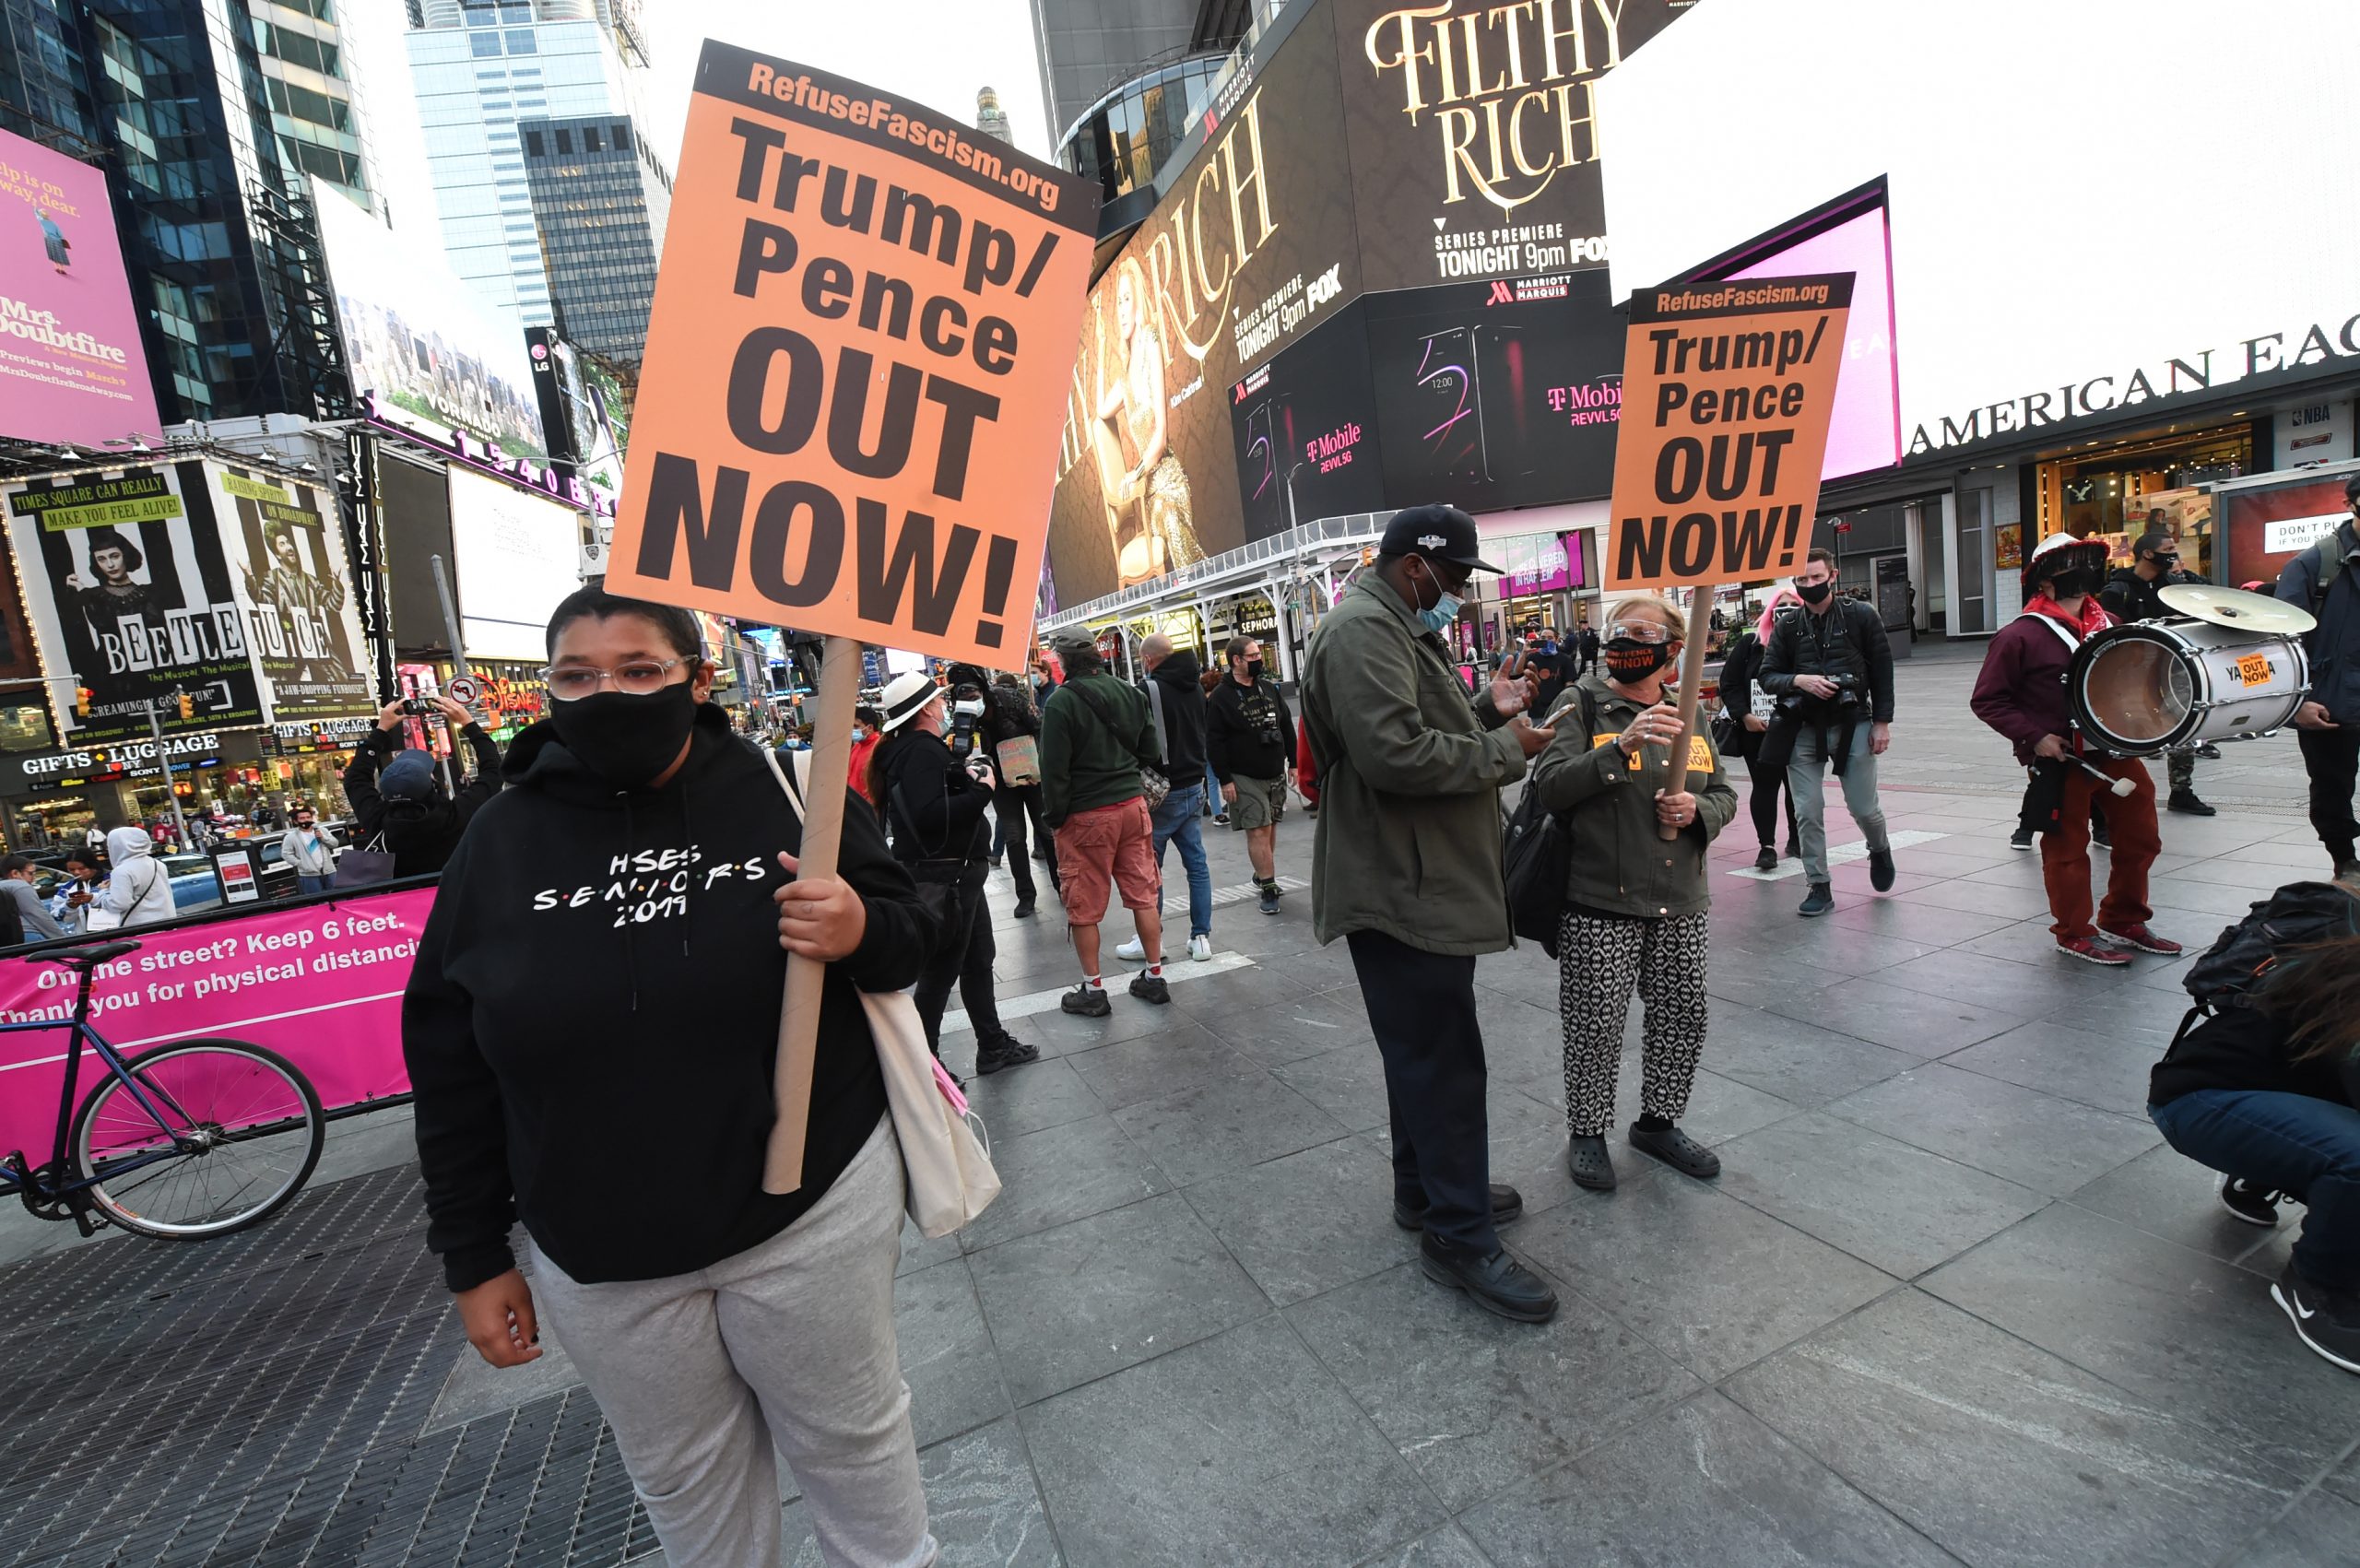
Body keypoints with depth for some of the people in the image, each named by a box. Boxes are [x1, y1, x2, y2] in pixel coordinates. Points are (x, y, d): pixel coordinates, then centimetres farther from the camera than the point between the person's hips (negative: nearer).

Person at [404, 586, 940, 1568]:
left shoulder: (785, 795, -9)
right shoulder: (499, 844, -2)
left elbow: (911, 937, -2)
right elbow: (449, 1069, 4)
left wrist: (862, 933, -26)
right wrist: (472, 1257, 6)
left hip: (813, 1211, -2)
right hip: (600, 1262, 2)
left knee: (851, 1443, 19)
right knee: (685, 1485, 23)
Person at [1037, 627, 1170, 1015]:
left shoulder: (1061, 702, -12)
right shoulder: (1128, 692, 7)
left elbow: (1054, 769, -12)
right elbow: (1149, 750, 13)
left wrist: (1054, 815, -1)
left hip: (1087, 815, -6)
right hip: (1133, 805, 6)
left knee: (1084, 906, 6)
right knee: (1143, 894, 13)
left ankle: (1093, 990, 15)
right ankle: (1155, 977, 21)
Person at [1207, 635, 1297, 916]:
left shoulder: (1269, 687, 9)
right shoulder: (1221, 696, -8)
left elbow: (1287, 726, 15)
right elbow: (1214, 742, -10)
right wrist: (1224, 780, -13)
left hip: (1276, 774, 6)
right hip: (1245, 778, -5)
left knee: (1270, 827, 12)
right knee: (1258, 831, -9)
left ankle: (1262, 875, 28)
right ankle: (1268, 887, -2)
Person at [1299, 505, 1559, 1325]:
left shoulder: (1400, 628, 19)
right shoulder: (1363, 628, -17)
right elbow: (1397, 756, -27)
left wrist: (1486, 710, 7)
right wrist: (1506, 748, -15)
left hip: (1423, 882, 11)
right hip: (1402, 888, -11)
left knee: (1429, 1051, 20)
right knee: (1442, 1059, -2)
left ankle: (1427, 1189, 36)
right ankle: (1458, 1235, 13)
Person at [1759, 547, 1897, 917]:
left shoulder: (1861, 615, 0)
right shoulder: (1787, 627, 4)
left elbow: (1882, 670, 1)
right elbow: (1767, 676, 3)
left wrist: (1882, 722, -3)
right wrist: (1800, 680, -17)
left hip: (1852, 724, -1)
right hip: (1804, 730, 2)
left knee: (1864, 808, 3)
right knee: (1807, 812, -1)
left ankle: (1880, 850, 38)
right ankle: (1819, 887, 12)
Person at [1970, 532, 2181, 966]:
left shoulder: (2108, 624, 9)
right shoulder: (2020, 636, -13)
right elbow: (1987, 699, -12)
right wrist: (2034, 737, -18)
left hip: (2117, 747, 7)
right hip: (2060, 760, -7)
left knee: (2140, 837, 15)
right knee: (2068, 848, 4)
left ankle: (2124, 922, 33)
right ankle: (2074, 934, 19)